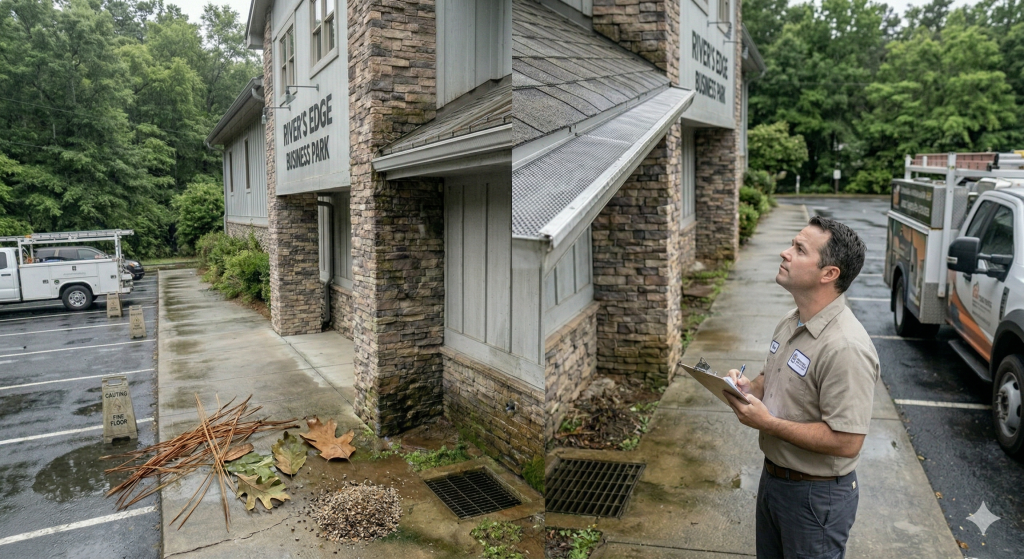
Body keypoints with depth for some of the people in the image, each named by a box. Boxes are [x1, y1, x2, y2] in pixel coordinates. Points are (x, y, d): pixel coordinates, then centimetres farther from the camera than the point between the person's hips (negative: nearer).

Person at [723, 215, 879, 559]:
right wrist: (749, 387, -6)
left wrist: (768, 423, -25)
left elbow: (846, 442, -29)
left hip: (816, 495, -8)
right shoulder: (789, 324, 1)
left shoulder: (845, 347, -28)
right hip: (774, 475, 8)